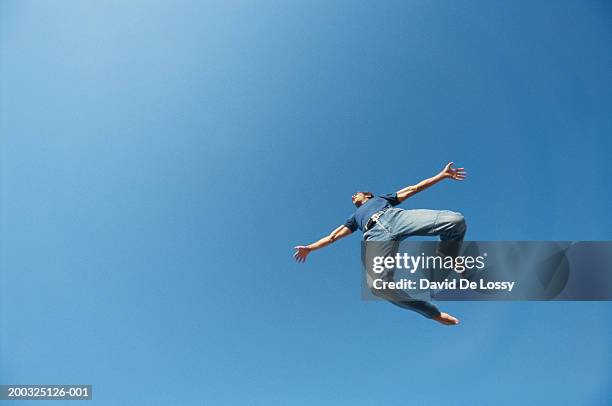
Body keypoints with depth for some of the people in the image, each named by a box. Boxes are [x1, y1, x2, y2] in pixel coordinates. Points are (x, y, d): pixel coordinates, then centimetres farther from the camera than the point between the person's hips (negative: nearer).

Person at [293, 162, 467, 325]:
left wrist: (443, 174, 28)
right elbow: (333, 236, 36)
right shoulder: (355, 217, 43)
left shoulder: (382, 198, 41)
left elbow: (413, 189, 34)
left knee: (456, 220, -25)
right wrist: (309, 248, 30)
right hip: (376, 234, 0)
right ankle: (434, 314, -15)